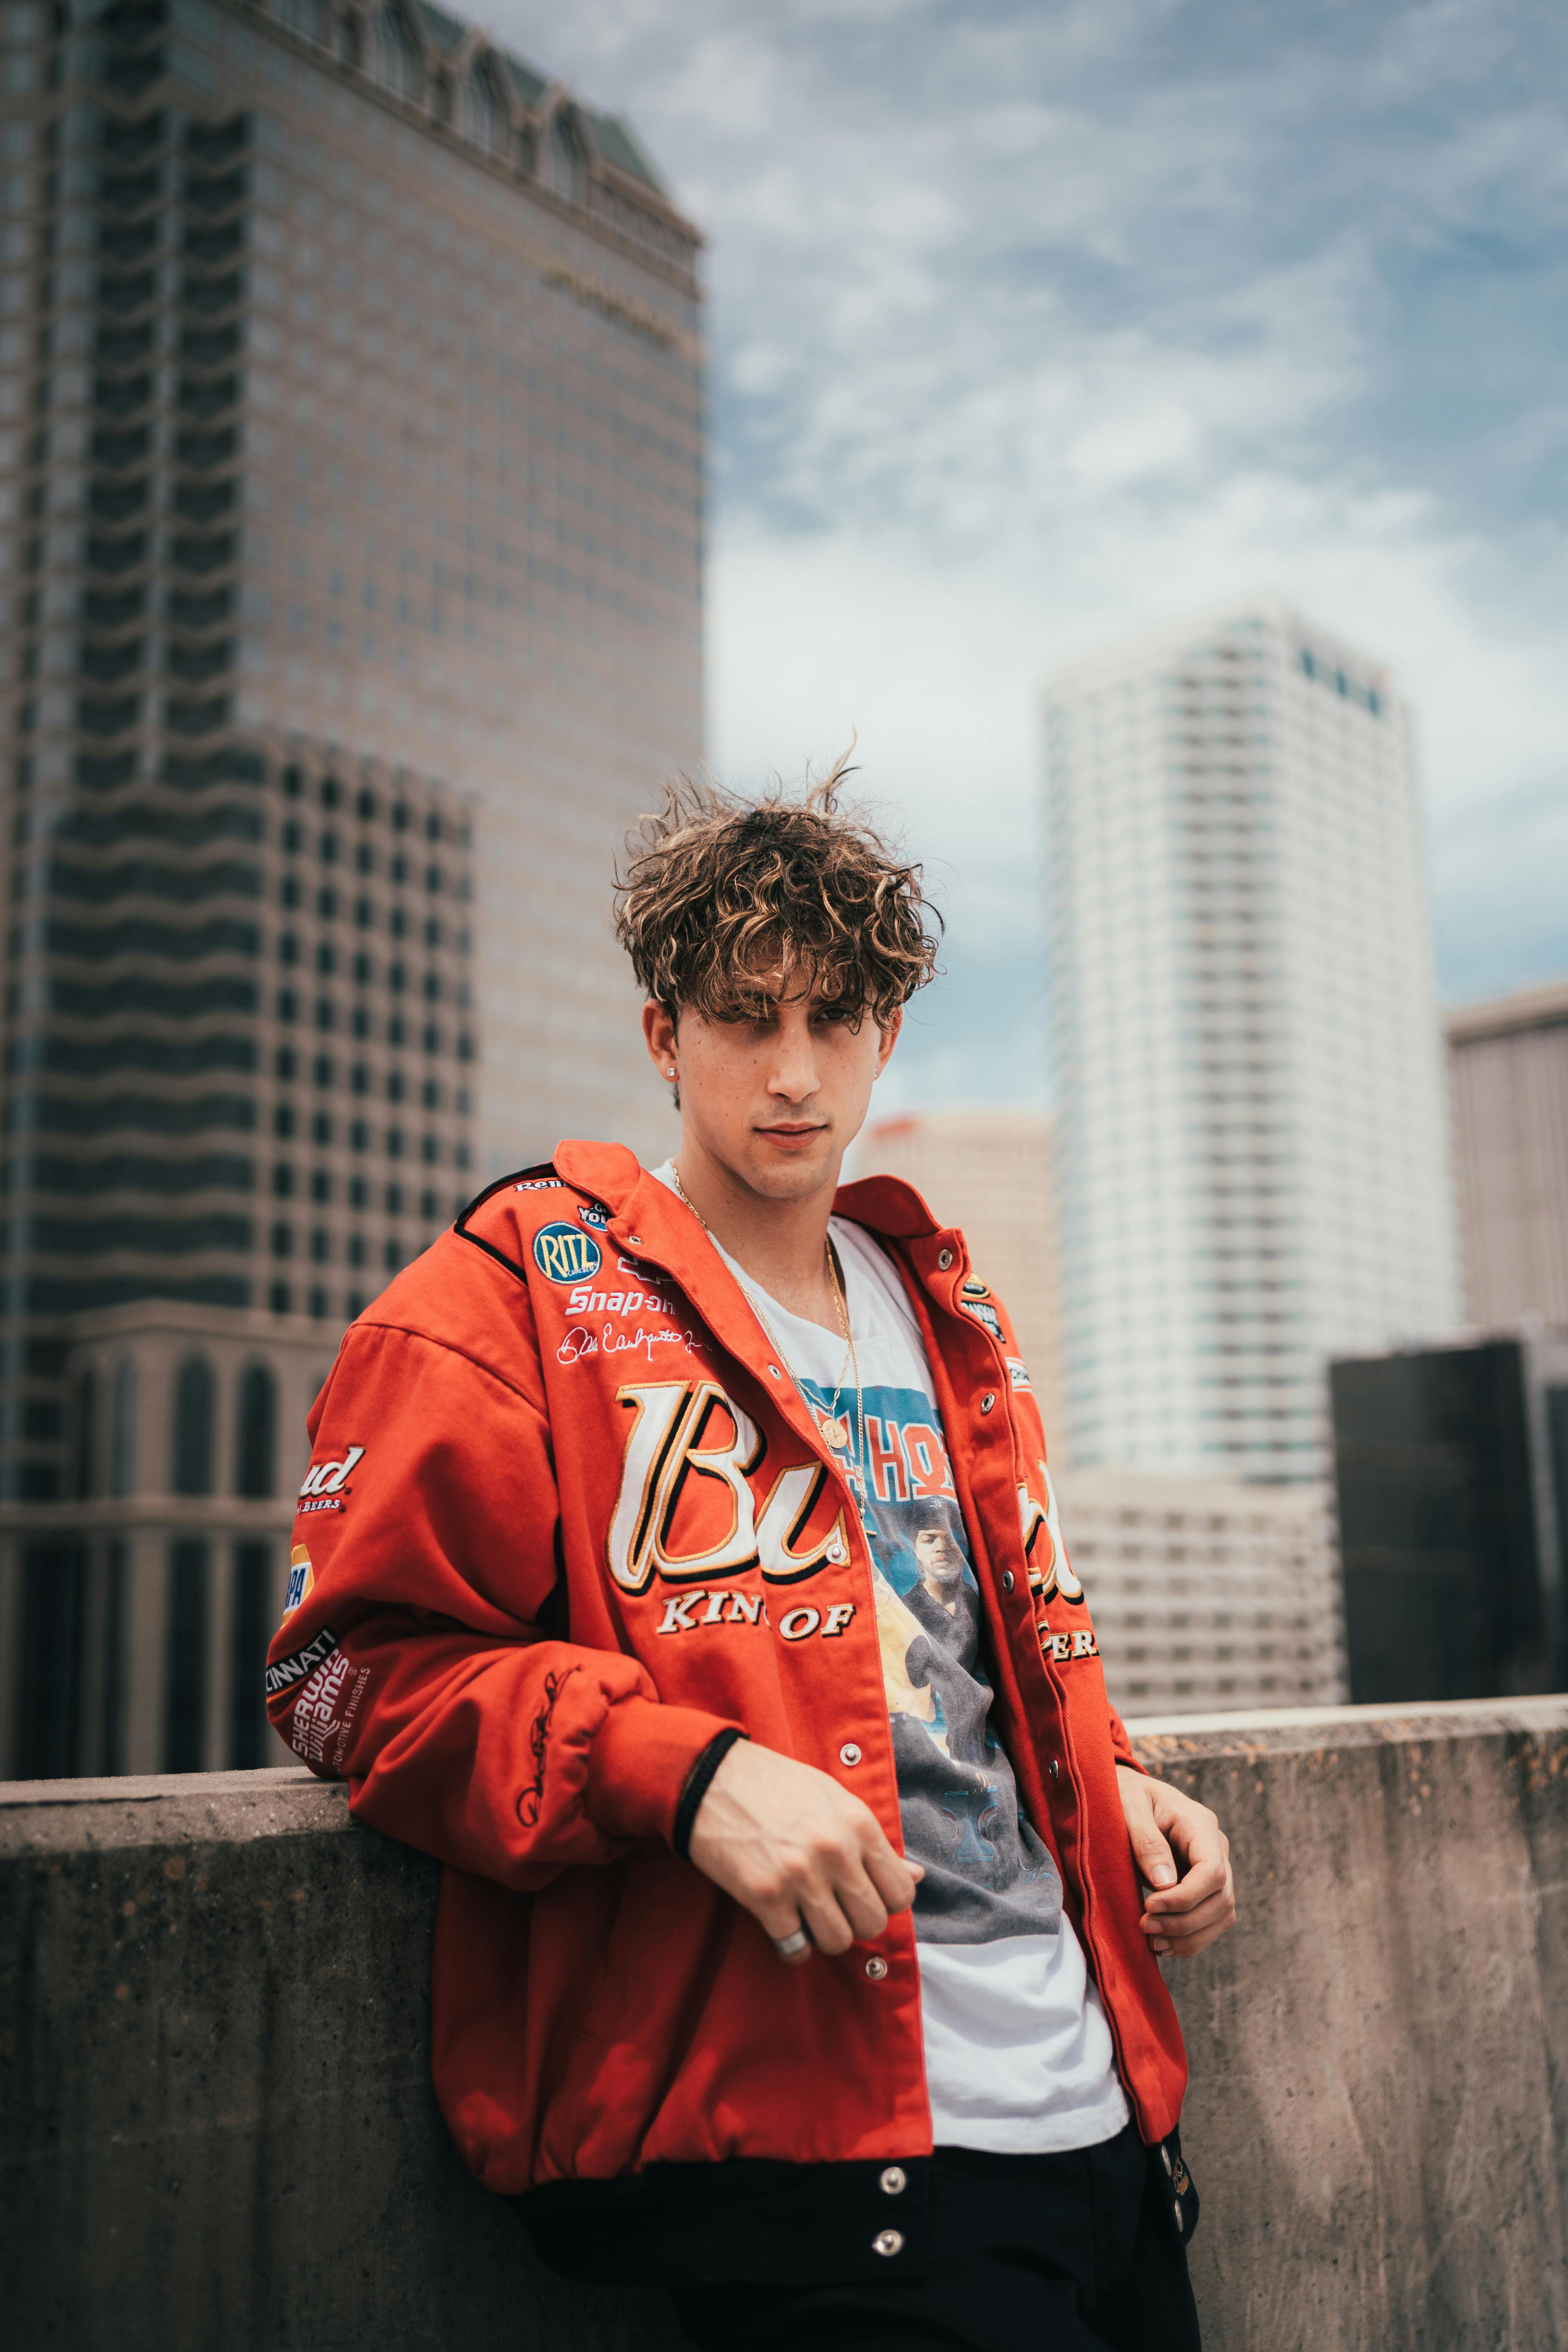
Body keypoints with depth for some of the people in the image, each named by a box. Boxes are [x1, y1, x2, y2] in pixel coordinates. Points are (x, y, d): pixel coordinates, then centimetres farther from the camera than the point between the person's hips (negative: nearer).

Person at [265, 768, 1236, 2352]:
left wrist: (1108, 1777, 10)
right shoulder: (524, 1289, -3)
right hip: (813, 2127, -6)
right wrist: (684, 1774, -21)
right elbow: (355, 1662, -9)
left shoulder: (950, 1317, 17)